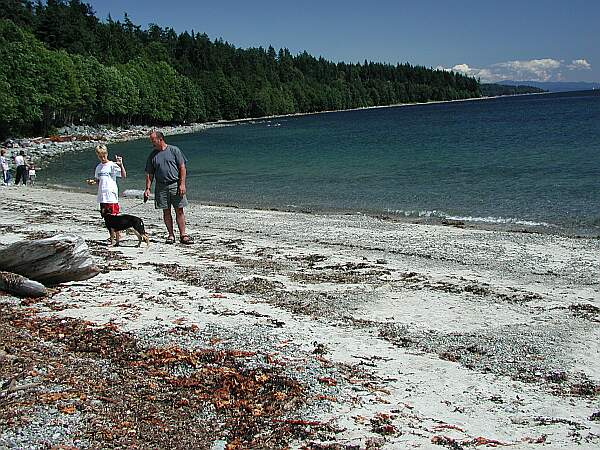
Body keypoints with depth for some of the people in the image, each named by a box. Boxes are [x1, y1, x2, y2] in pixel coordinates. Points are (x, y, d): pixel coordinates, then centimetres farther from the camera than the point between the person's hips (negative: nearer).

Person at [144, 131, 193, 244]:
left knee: (179, 211, -2)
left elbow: (182, 168, -1)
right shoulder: (152, 155, 10)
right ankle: (171, 235, 12)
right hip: (161, 187, 3)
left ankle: (183, 235, 1)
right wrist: (147, 188, 2)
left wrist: (182, 184, -9)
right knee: (166, 211, 4)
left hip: (175, 185, -3)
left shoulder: (174, 150, 1)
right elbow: (149, 174, 11)